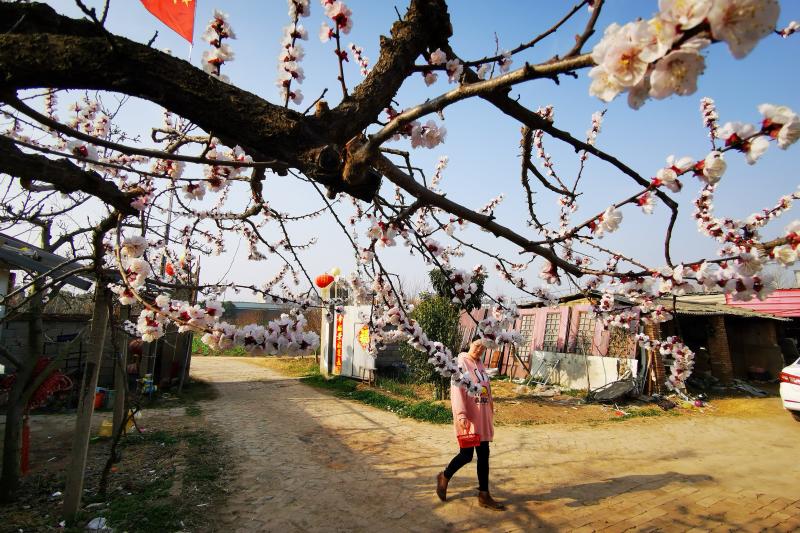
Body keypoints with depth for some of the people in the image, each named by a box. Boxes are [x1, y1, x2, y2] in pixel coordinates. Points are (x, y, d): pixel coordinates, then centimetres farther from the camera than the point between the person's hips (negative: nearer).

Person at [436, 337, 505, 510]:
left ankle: (484, 495, 21)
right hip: (468, 418, -7)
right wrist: (461, 415, -26)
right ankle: (444, 477, 26)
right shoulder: (462, 363, -12)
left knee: (484, 456, 10)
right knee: (466, 455, 1)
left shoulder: (481, 364, 11)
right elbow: (456, 390, -19)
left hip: (483, 417, 7)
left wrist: (490, 413, 17)